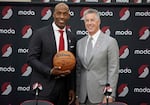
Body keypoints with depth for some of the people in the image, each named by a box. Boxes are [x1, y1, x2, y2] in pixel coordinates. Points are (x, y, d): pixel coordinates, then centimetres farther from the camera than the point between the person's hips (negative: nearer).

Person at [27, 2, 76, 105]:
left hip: (64, 86, 4)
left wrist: (72, 88, 8)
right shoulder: (40, 34, -5)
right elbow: (31, 58, -7)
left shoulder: (72, 37, 8)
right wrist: (50, 71, -19)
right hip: (44, 86, -4)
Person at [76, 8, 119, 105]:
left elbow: (113, 70, -8)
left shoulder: (110, 42, -4)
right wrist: (76, 95, 8)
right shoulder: (80, 43, 10)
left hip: (100, 94, -4)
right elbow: (78, 70, 11)